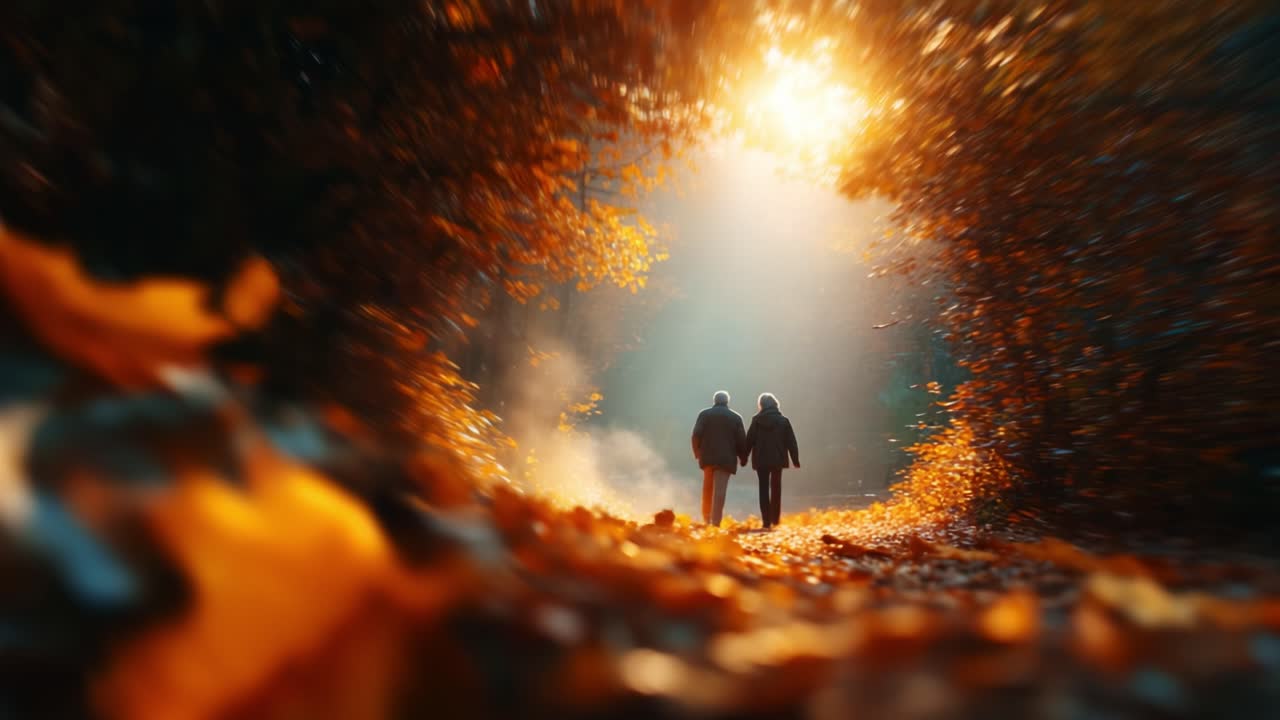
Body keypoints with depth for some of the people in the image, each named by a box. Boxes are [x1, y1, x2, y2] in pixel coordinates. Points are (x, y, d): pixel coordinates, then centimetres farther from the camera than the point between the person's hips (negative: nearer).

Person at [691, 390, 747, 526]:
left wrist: (697, 452, 7)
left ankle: (706, 518, 25)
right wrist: (743, 458, 11)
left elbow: (696, 435, -5)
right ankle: (715, 522, -6)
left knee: (707, 488, 17)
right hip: (726, 458, -2)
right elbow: (741, 440, 1)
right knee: (719, 491, -3)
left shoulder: (704, 414, 4)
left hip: (707, 456, 2)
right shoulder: (736, 417, 4)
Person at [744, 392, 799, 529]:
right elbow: (791, 442, 0)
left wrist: (744, 458, 7)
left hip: (761, 459, -1)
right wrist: (795, 459, 6)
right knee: (776, 488, 16)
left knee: (764, 489, 4)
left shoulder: (756, 420, -3)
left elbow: (749, 440, -2)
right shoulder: (783, 420, 0)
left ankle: (766, 521, -1)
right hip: (778, 459, 1)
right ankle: (775, 519, 22)